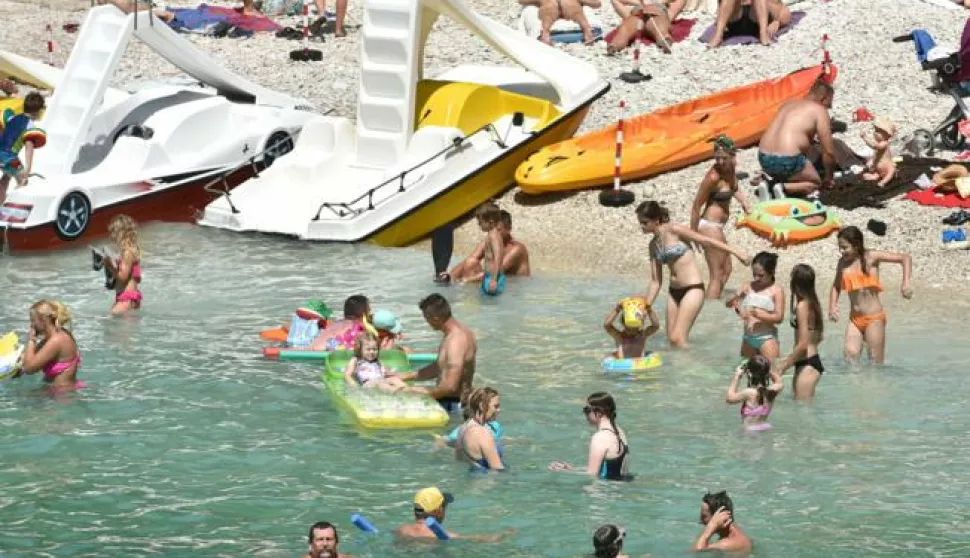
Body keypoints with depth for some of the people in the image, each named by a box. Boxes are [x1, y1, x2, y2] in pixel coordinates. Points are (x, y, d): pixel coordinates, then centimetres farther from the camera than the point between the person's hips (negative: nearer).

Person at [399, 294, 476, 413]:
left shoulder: (456, 342, -25)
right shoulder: (460, 332, 8)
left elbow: (450, 386, -30)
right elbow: (439, 368, 20)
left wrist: (428, 393, -12)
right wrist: (405, 377, 18)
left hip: (452, 405, -10)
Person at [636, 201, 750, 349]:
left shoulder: (674, 231, -10)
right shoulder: (653, 245, 10)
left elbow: (706, 241, -7)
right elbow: (655, 281, 14)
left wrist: (735, 251, -11)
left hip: (692, 289, -8)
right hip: (674, 291, 8)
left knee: (677, 338, -15)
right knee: (671, 339, 5)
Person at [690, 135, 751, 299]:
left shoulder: (731, 167, 0)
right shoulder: (713, 177, -23)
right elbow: (696, 206, -19)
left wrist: (743, 200, 4)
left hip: (718, 227, 10)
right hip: (710, 226, -10)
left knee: (726, 270, 22)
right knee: (717, 275, -7)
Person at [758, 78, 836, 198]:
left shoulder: (789, 104, 22)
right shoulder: (819, 111, 0)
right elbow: (828, 151, 0)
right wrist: (828, 178, 15)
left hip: (763, 158, 7)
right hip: (787, 160, -7)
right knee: (816, 183, 15)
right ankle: (783, 189, -9)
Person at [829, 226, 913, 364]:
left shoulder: (871, 257, -8)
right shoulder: (843, 262, 8)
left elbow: (905, 258, -8)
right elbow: (836, 286, 23)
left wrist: (906, 283, -20)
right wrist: (832, 307, 7)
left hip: (874, 318, -4)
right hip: (855, 318, 4)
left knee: (876, 363, -1)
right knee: (850, 354, -14)